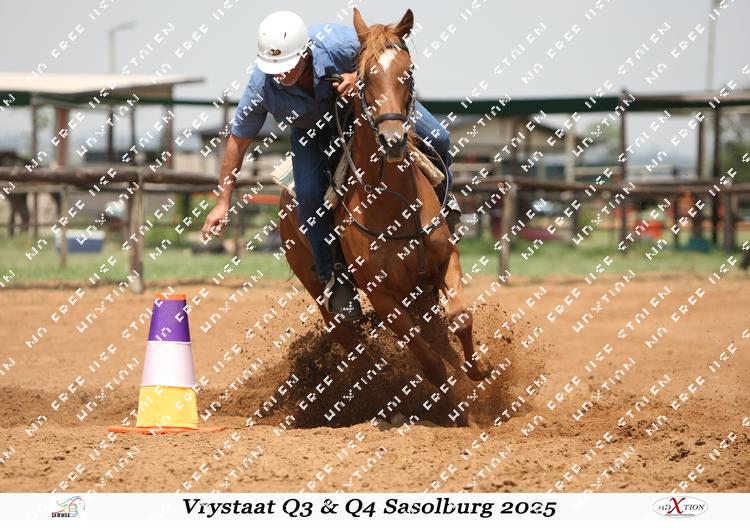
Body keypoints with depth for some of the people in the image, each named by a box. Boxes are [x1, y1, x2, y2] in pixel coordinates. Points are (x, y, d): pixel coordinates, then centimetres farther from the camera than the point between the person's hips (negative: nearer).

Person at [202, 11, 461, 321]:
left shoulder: (339, 43, -41)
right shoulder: (261, 86, -34)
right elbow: (238, 141, -19)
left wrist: (359, 76, -41)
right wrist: (223, 202, -16)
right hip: (312, 129, 0)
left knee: (436, 140, -8)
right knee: (310, 195, -21)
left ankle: (440, 198, 29)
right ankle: (334, 277, 1)